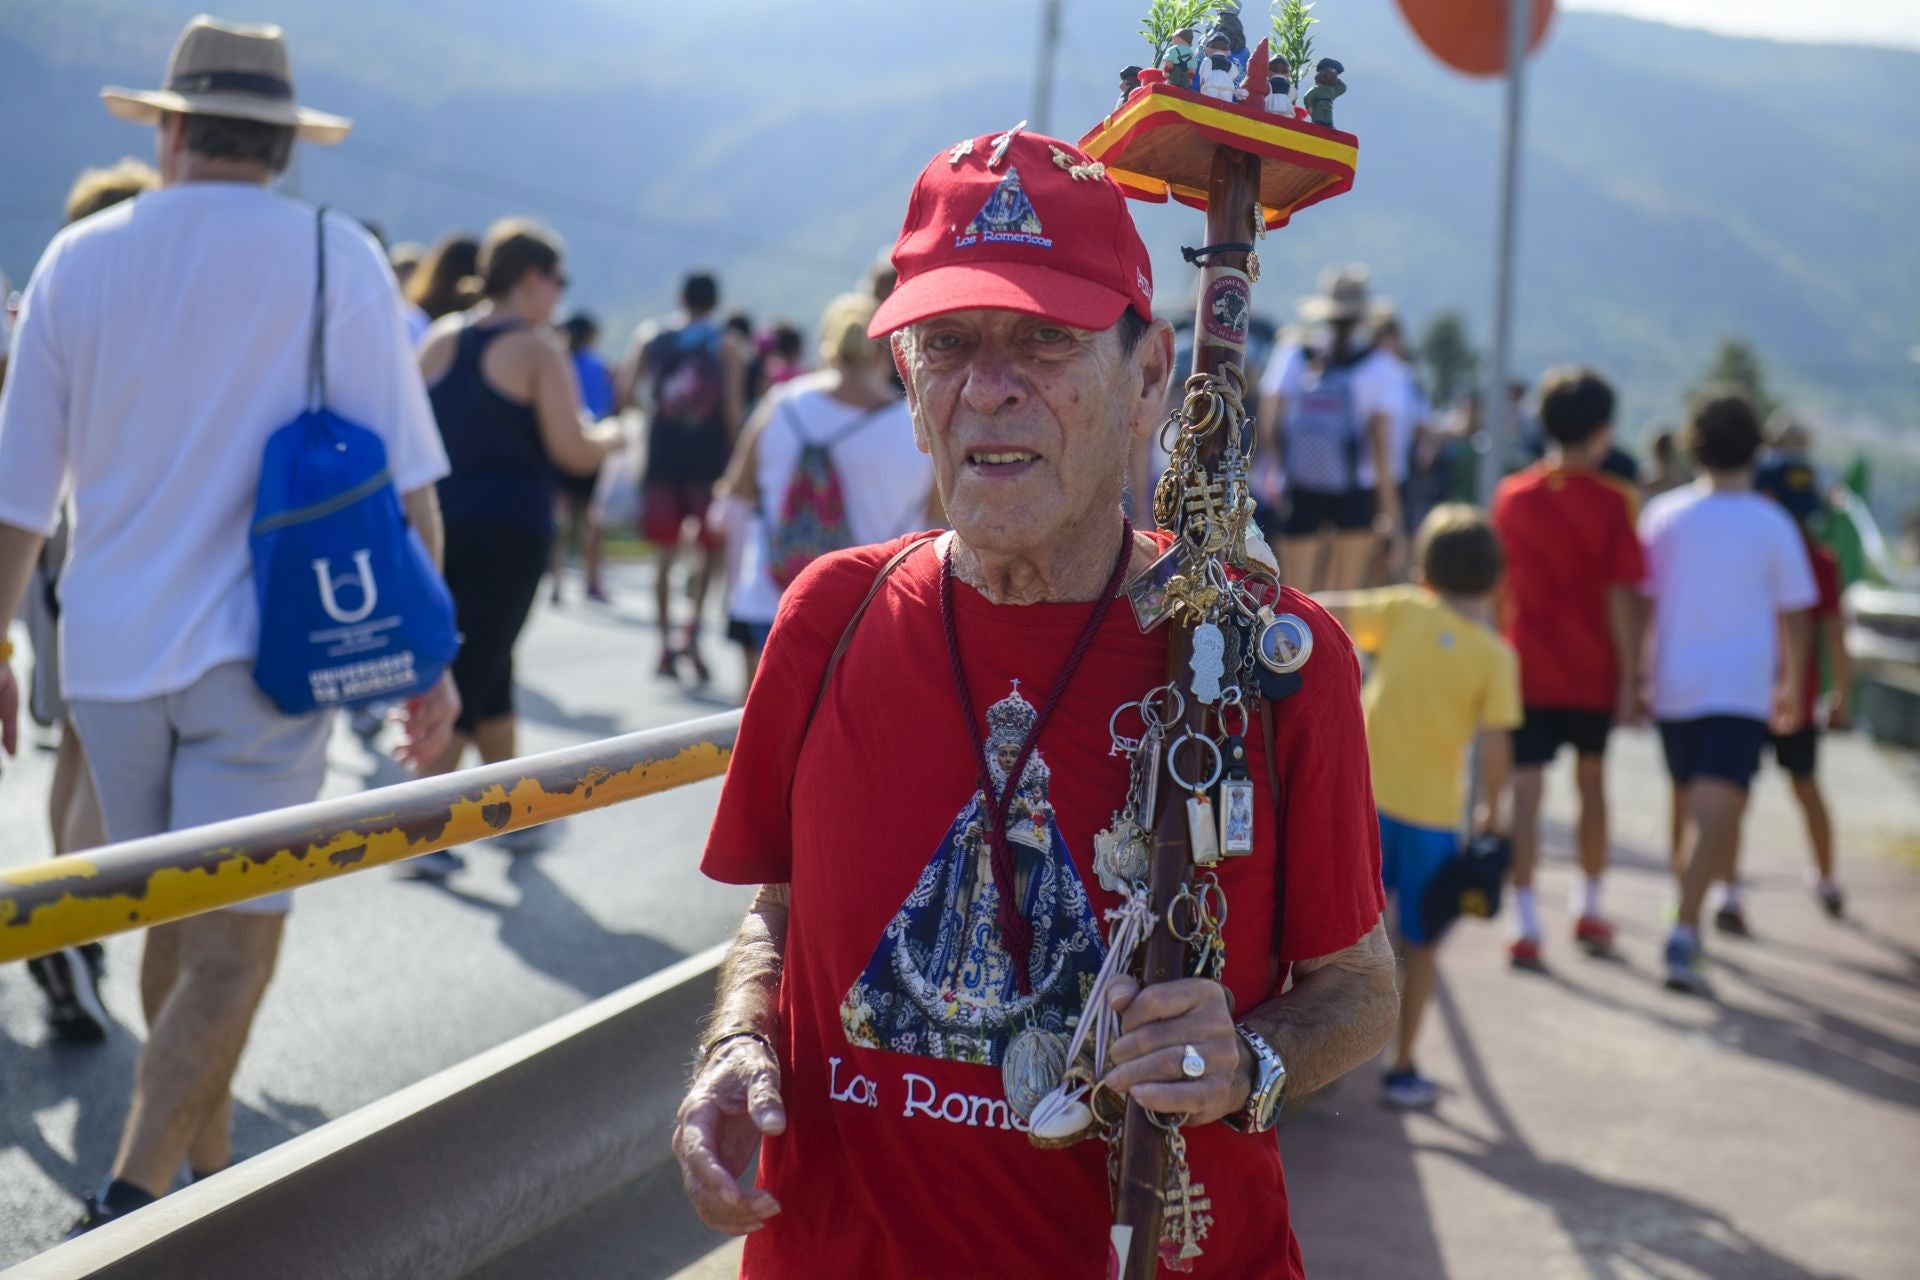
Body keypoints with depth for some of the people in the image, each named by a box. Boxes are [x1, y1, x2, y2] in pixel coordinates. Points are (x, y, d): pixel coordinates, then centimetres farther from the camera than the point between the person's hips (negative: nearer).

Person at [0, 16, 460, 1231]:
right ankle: (128, 1202, -17)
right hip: (260, 652, -3)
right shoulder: (336, 260, -5)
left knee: (179, 926, 19)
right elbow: (405, 485, -6)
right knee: (231, 951, -2)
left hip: (111, 658, 4)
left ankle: (208, 1165, 32)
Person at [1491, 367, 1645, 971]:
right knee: (1592, 783, 19)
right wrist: (1629, 677, -6)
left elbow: (1496, 585, 4)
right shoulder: (1613, 501, -8)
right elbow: (1621, 596, -11)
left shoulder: (1513, 495, -1)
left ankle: (1525, 924, -9)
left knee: (1526, 790, -2)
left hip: (1526, 668, 0)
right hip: (1592, 672, 0)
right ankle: (1589, 909, 30)